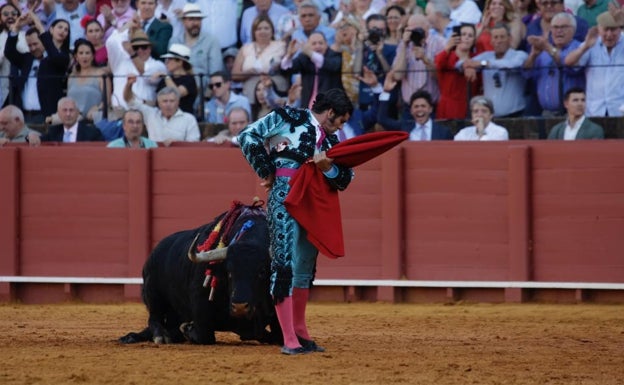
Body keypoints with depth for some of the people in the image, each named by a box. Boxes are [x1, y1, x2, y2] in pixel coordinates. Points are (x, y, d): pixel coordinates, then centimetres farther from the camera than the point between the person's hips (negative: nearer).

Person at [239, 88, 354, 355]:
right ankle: (289, 340, -15)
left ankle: (300, 333, 25)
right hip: (285, 196, -8)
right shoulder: (289, 118, 1)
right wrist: (267, 172, -2)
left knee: (305, 268, 13)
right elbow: (248, 137, -2)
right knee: (284, 264, -12)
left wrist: (328, 167, -8)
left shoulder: (330, 141, 19)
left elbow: (343, 181, 13)